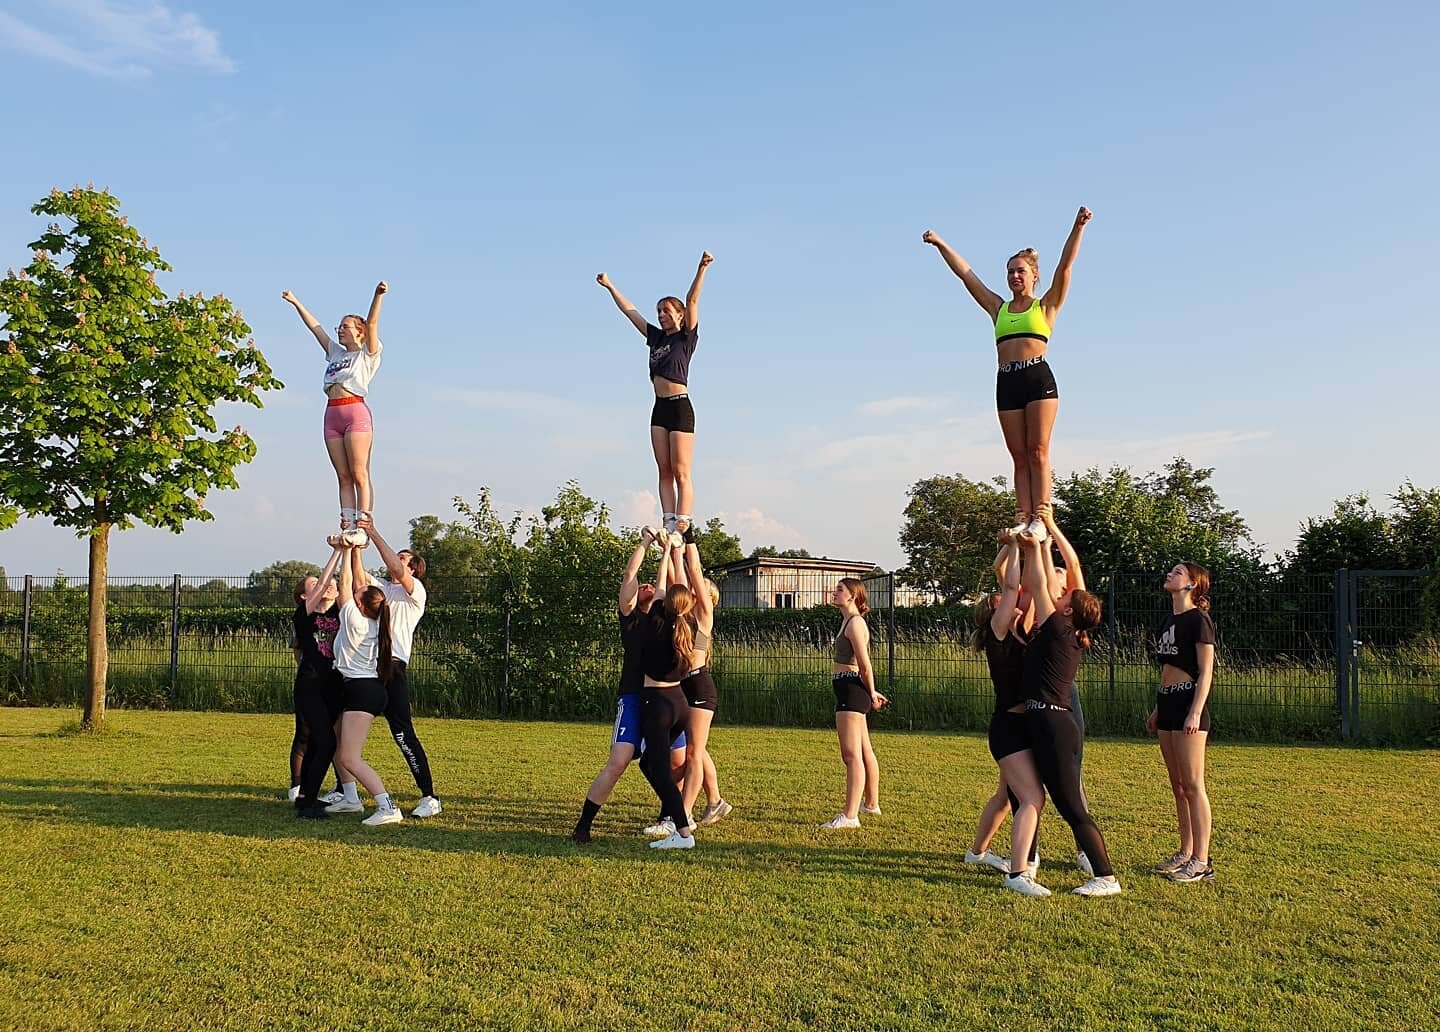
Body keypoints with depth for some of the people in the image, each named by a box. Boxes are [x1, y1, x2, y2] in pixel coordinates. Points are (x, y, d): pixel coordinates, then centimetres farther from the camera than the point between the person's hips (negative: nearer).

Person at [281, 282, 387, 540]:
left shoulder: (366, 354, 8)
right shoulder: (335, 353, 25)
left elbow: (372, 323, -7)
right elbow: (315, 327, 31)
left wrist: (377, 296, -20)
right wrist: (296, 302, 35)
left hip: (355, 412, -7)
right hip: (332, 415, 7)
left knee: (359, 475, -11)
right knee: (343, 477, 2)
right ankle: (347, 527, -1)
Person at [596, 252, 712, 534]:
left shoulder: (687, 336, 0)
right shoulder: (656, 337, 16)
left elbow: (692, 301, -12)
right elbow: (630, 311, 24)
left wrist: (702, 269, -23)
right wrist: (610, 286, 29)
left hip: (680, 407, -7)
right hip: (659, 409, 7)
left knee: (681, 473, -9)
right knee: (664, 471, 1)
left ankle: (683, 524, -11)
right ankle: (669, 523, -1)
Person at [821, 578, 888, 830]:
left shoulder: (855, 623, -15)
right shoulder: (849, 621, 16)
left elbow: (865, 665, -19)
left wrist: (871, 693, -8)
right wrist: (871, 693, 16)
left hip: (851, 689, -11)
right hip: (849, 691, 11)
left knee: (851, 755, -14)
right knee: (864, 752, 22)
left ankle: (850, 816, -17)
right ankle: (871, 804, 36)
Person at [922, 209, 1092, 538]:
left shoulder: (1046, 306, 11)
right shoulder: (998, 308, 19)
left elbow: (1065, 266, 1)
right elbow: (966, 274, 20)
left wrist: (1078, 226, -9)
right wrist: (940, 244, 20)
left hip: (1039, 378, -4)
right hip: (1006, 382, 4)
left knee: (1038, 451, -8)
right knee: (1020, 457, 1)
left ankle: (1039, 518, -11)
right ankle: (1022, 519, -2)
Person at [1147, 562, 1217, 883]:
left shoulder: (1198, 620, -8)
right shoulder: (1169, 621, 17)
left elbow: (1206, 672, -13)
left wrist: (1196, 712, -20)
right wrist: (1157, 710, 21)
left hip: (1189, 703, -9)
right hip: (1167, 703, 9)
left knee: (1192, 784, -6)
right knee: (1177, 785, 11)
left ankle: (1201, 862, -2)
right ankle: (1186, 852, 19)